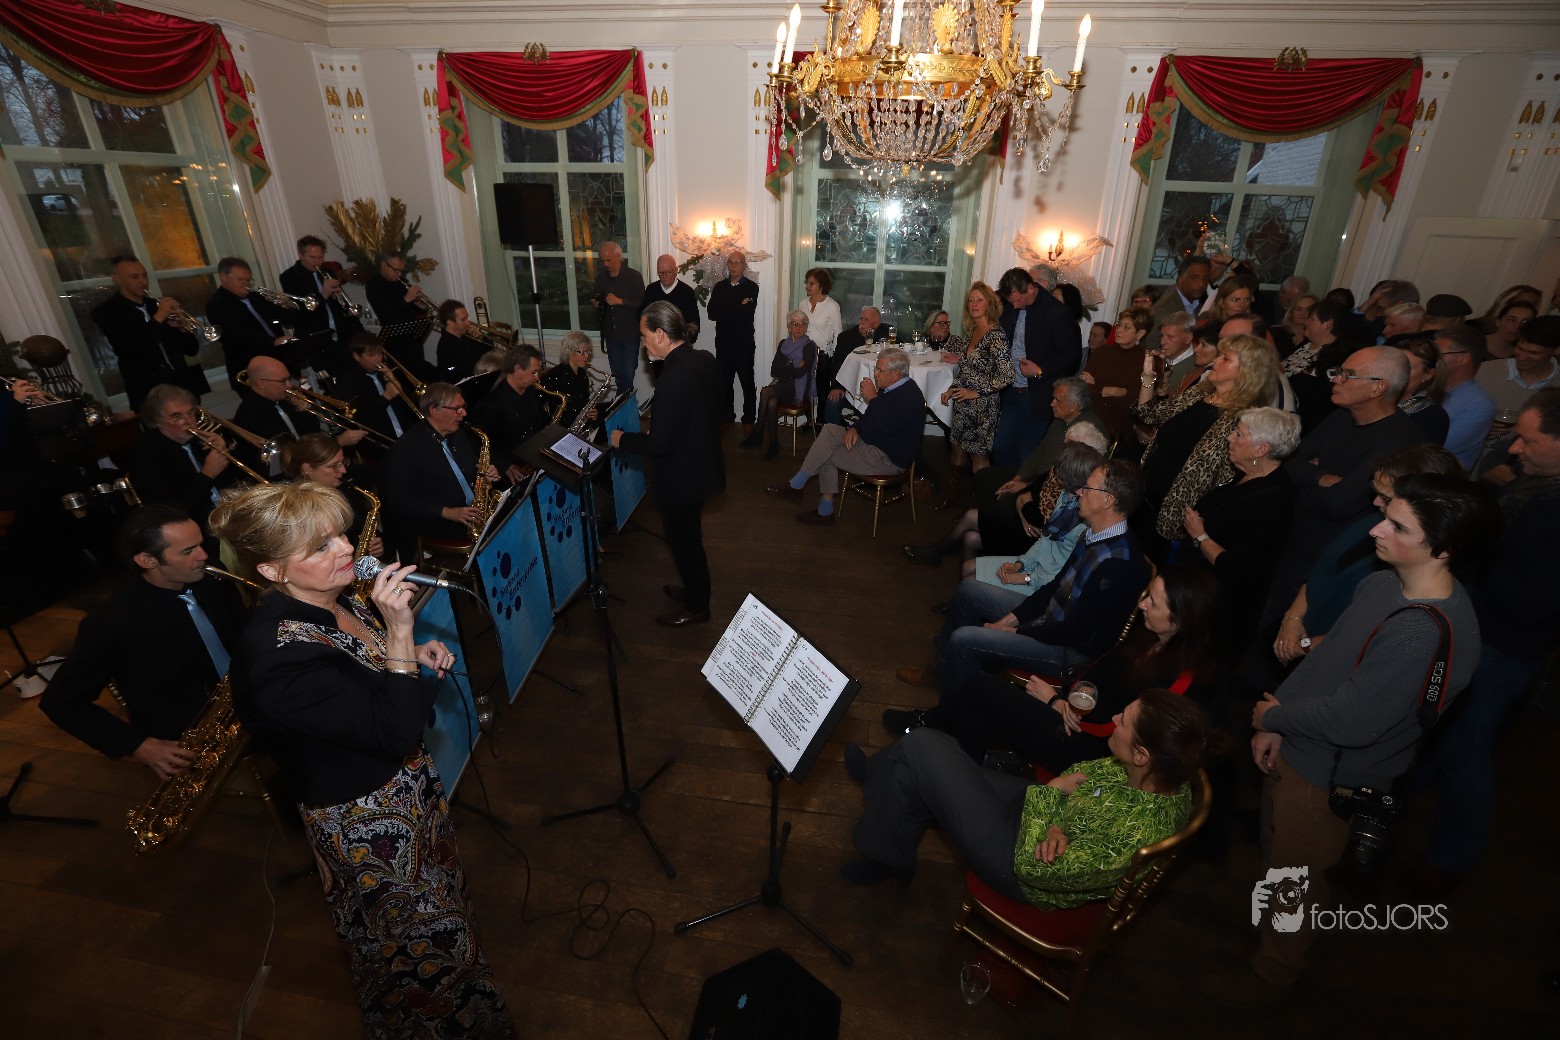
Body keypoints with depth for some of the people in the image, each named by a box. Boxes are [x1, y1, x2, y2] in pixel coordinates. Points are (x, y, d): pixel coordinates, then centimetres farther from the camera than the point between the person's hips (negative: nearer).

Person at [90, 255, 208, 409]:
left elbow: (192, 350, 11)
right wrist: (157, 319, -17)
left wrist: (183, 329, -10)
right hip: (149, 392, -4)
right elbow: (127, 351, -17)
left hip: (184, 386, 4)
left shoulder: (158, 305, 12)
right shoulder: (106, 312, -1)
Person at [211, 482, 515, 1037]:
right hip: (365, 821, -9)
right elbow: (394, 731, -32)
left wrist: (416, 653, -6)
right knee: (426, 949, 16)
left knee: (442, 908, 31)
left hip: (410, 785, 9)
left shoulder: (333, 599, -7)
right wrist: (397, 631, -37)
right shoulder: (278, 656, -34)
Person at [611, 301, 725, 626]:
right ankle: (694, 588, 44)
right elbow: (720, 395, 15)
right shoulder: (705, 359, -1)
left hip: (681, 477, -9)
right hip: (702, 464, 9)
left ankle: (696, 606, 28)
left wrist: (623, 440, -13)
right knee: (690, 535, 25)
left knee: (683, 540, 10)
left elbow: (660, 443, -29)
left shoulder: (673, 379, -30)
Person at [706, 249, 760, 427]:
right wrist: (738, 307, -11)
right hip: (723, 344, 4)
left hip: (744, 345, -4)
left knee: (748, 385, 5)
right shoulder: (719, 287, 9)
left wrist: (725, 310, -9)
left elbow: (748, 313, -18)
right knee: (724, 384, 11)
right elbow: (712, 313, -6)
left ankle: (749, 420, 15)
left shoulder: (752, 287, -2)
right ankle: (725, 419, 23)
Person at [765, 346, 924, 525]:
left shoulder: (909, 395, -21)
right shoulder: (890, 387, 9)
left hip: (889, 458, -10)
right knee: (830, 431, -5)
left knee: (825, 454, -14)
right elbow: (869, 416, 18)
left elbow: (887, 426, -33)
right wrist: (855, 428, -2)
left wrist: (872, 398, -23)